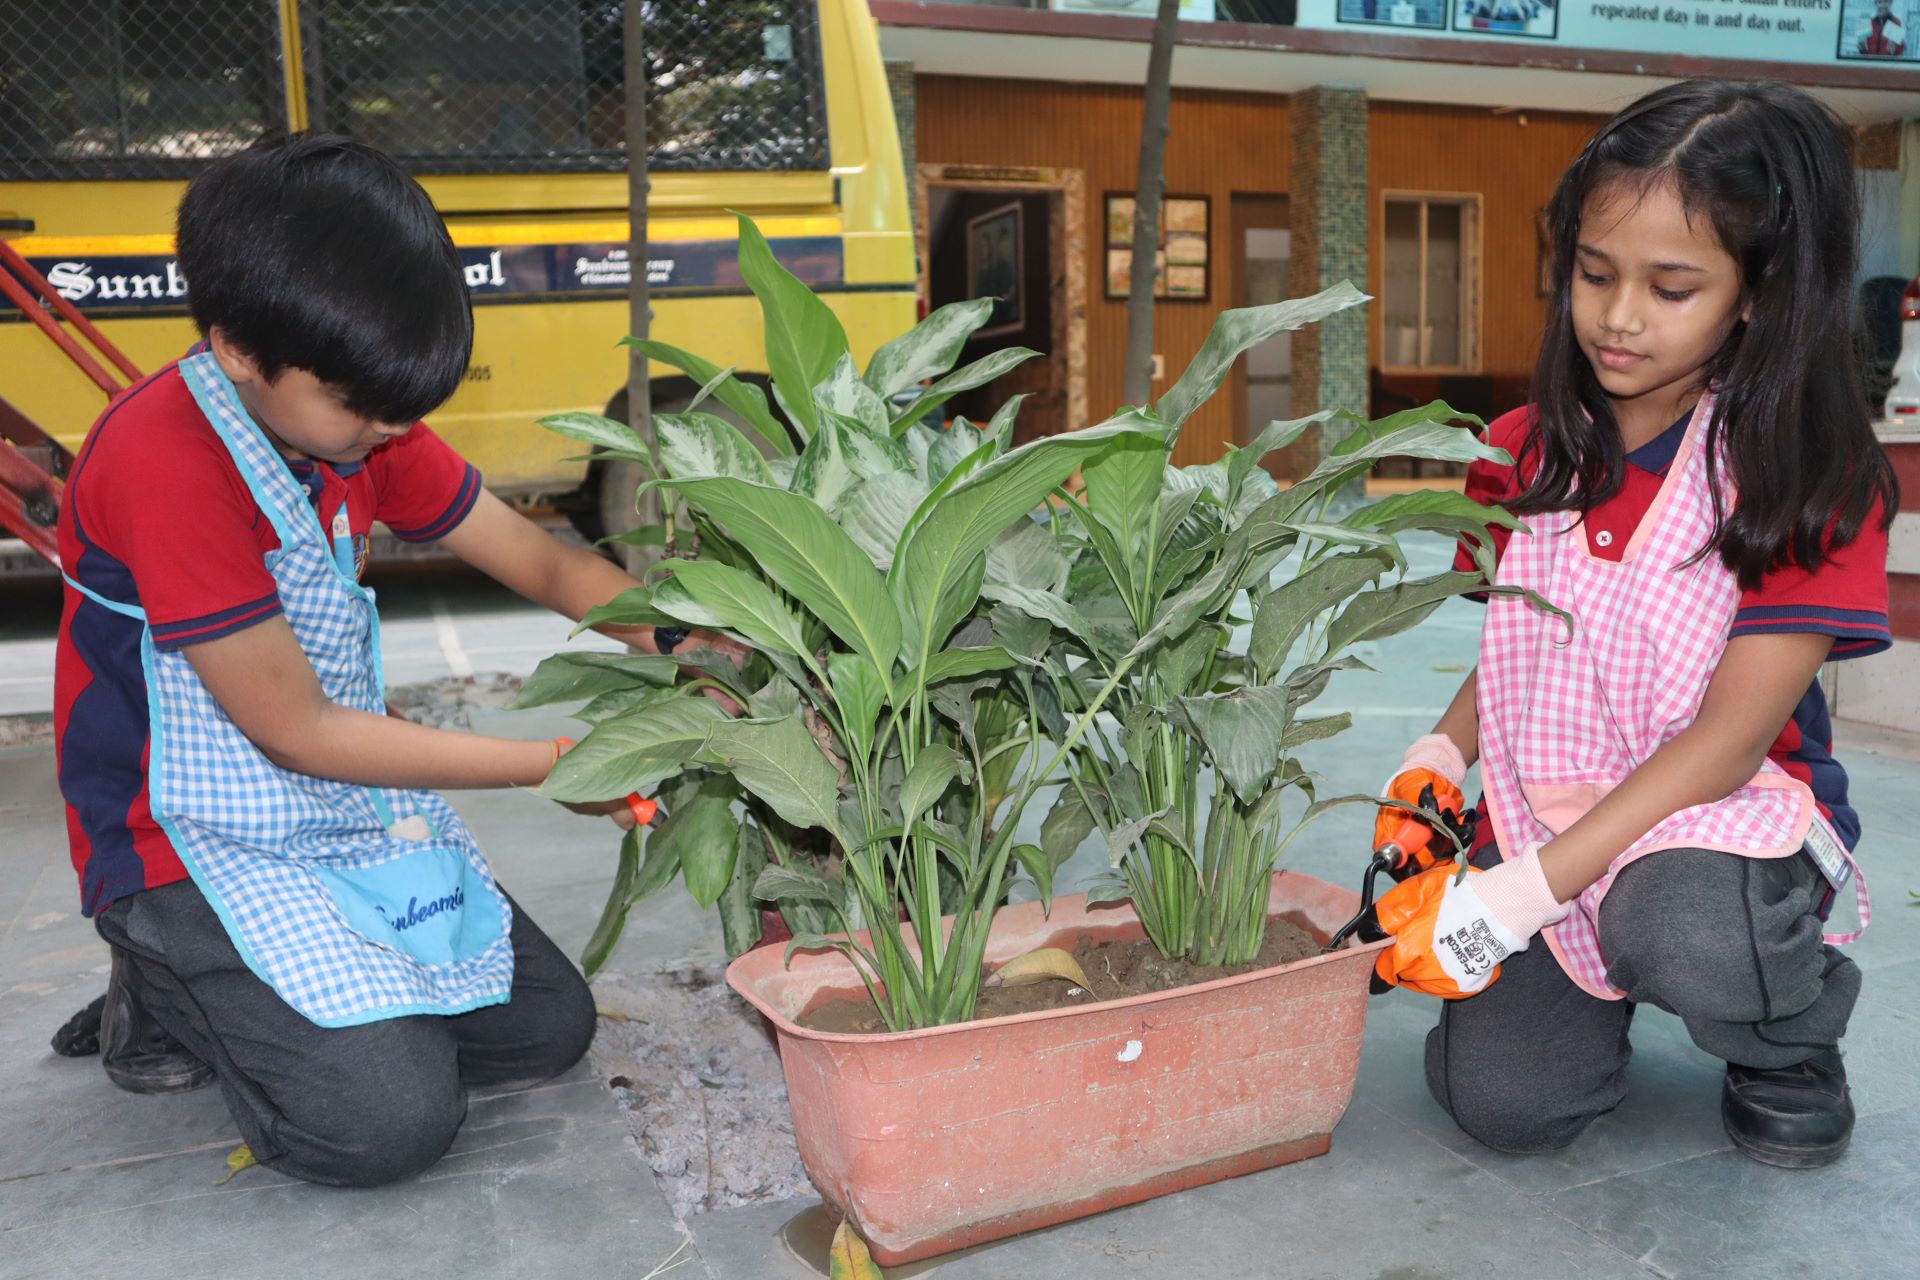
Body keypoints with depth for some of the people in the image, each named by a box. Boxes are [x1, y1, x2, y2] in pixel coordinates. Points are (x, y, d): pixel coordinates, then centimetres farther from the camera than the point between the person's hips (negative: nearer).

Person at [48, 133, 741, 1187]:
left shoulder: (355, 417, -1)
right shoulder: (163, 463, -25)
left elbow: (542, 562, 3)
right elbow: (299, 733, -22)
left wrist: (688, 644, -15)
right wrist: (555, 764, -19)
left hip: (351, 812, 8)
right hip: (195, 848, -7)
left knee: (550, 1025, 2)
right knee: (389, 1118, -21)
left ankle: (241, 997, 17)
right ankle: (167, 1000, 7)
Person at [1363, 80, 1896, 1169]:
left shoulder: (1816, 474, -13)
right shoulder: (1530, 452, 3)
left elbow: (1728, 737, -19)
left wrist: (1516, 897, -26)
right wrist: (1440, 757, -7)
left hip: (1727, 816, -3)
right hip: (1548, 815, 4)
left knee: (1680, 935, -39)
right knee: (1502, 1098, -17)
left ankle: (1797, 1030, 0)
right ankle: (1596, 979, 19)